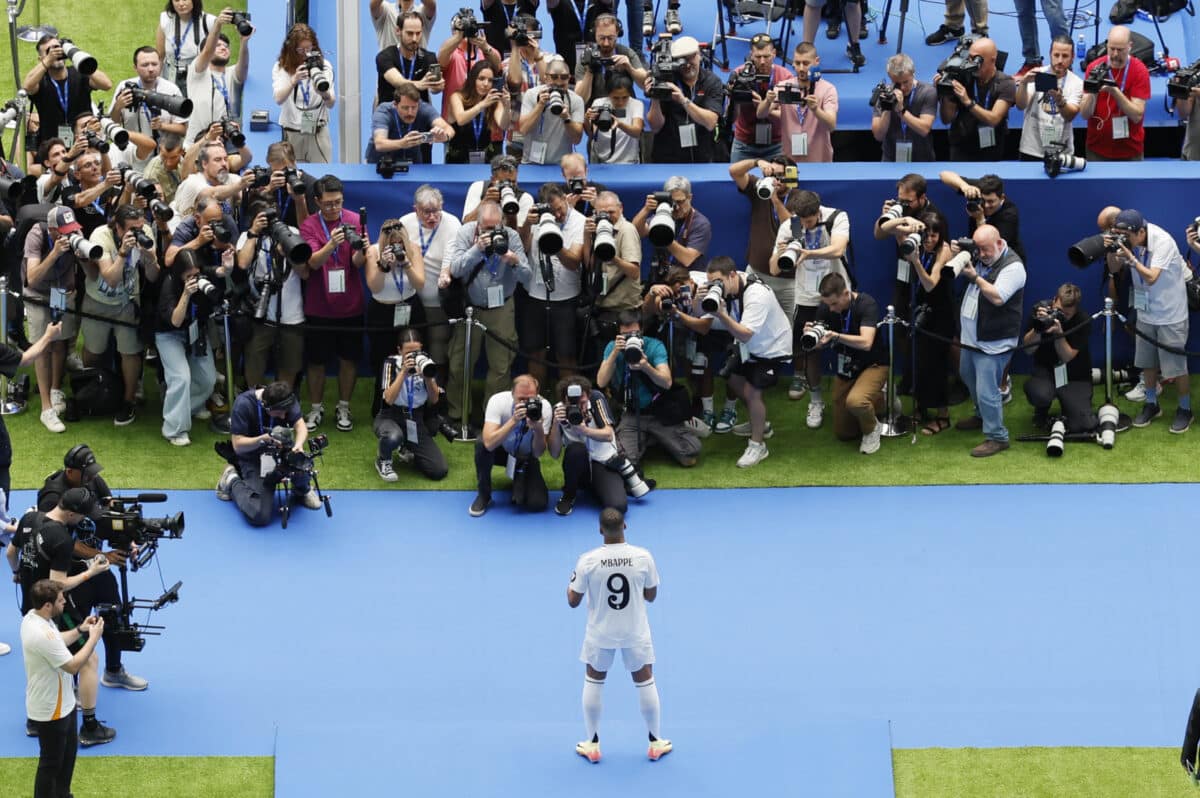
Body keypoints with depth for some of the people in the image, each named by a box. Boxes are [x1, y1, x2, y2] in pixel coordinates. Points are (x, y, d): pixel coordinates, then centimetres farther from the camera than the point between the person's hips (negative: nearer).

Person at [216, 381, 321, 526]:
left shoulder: (285, 399, -10)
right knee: (260, 516, -23)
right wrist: (264, 439, -38)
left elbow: (300, 425, -16)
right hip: (253, 460, -4)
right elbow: (238, 445, -21)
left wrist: (298, 444, -39)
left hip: (280, 454, 4)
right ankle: (232, 481, 9)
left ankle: (301, 490, 5)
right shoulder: (243, 404, -23)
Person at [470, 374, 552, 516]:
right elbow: (489, 444, -40)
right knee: (481, 443, -36)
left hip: (526, 457, 1)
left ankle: (520, 481, 16)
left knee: (538, 504, -21)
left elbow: (537, 453, -24)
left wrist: (538, 429, -43)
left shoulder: (543, 407, -25)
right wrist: (513, 421, -49)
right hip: (501, 450, -1)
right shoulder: (498, 401, -29)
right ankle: (483, 496, -12)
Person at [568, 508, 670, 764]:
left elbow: (573, 601, -9)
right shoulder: (643, 557, -17)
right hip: (635, 633, 0)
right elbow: (651, 595, -3)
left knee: (593, 682, 19)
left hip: (600, 633, 0)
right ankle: (655, 743, 27)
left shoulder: (588, 561, -19)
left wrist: (570, 585, 12)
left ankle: (592, 745, 26)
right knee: (645, 682, 17)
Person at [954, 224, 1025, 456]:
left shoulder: (1012, 266, -20)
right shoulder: (979, 256, 3)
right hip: (972, 336, 9)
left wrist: (974, 277, -27)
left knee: (986, 391, -10)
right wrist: (957, 255, -6)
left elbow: (997, 297, -28)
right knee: (969, 376, 28)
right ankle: (982, 416, 49)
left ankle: (997, 437, 1)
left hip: (993, 343, -9)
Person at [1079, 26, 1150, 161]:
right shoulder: (1094, 67, -6)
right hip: (1097, 150, 1)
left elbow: (1137, 115, -16)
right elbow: (1084, 114, -8)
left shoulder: (1140, 71, -10)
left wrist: (1115, 91, -28)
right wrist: (1093, 92, -27)